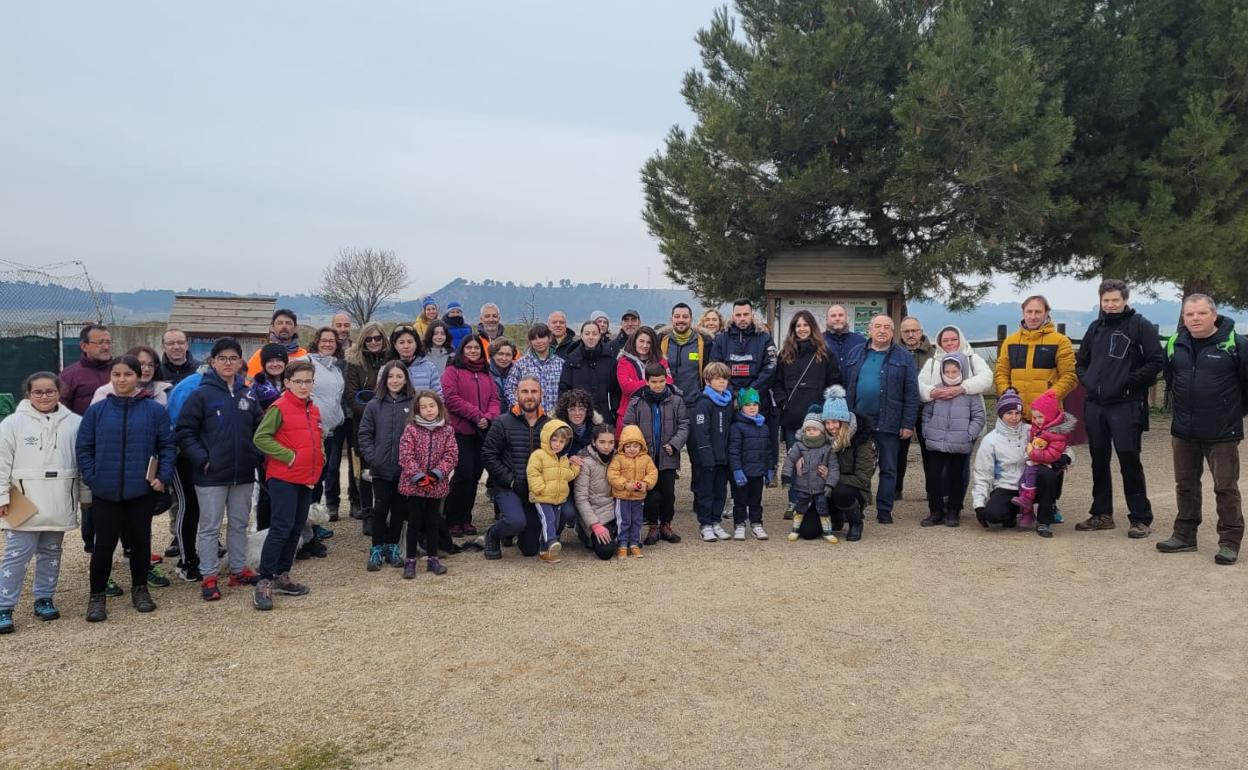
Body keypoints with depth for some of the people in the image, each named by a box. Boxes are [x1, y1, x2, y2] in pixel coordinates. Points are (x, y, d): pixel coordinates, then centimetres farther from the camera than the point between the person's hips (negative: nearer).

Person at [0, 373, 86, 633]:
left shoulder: (75, 423, 3)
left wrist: (86, 496, 10)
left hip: (59, 503, 3)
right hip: (24, 503, -3)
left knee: (51, 553, 13)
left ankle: (44, 599, 25)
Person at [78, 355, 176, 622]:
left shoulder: (155, 410, -2)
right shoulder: (96, 411, 0)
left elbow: (167, 446, 2)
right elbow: (83, 448, 3)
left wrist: (164, 477, -7)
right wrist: (91, 478, -6)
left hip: (142, 490, 0)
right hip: (105, 492, 0)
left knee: (140, 541, 12)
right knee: (104, 545, 4)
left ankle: (140, 589, 29)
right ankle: (97, 596, 19)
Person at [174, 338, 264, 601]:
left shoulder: (247, 395, 6)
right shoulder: (202, 394, -7)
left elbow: (259, 429, 13)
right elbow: (185, 431, -8)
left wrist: (257, 456, 1)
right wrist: (202, 459, -15)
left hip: (243, 473, 5)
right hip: (211, 475, -4)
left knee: (239, 524, 15)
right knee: (210, 527, 4)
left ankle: (239, 570, 26)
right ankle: (208, 577, 12)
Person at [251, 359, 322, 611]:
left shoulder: (314, 410, 13)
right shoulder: (279, 408, -10)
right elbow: (261, 437, -16)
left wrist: (320, 457, 9)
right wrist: (288, 456, -19)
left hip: (307, 478, 8)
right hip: (283, 478, -8)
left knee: (296, 529, 13)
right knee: (281, 528, -12)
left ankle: (282, 576, 24)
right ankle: (264, 583, -7)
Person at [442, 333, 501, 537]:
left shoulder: (486, 375, 18)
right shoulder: (452, 371, 0)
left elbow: (494, 399, 11)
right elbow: (451, 398, -12)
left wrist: (488, 417, -9)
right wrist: (476, 415, -15)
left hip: (482, 431, 6)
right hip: (460, 430, -6)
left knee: (475, 475, 8)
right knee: (464, 474, -12)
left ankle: (465, 519, 18)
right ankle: (451, 520, 0)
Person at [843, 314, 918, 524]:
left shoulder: (903, 357, 2)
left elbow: (911, 393, -2)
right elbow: (847, 386, 10)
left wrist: (908, 424, -7)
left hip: (889, 424, -2)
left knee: (888, 469, 5)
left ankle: (884, 510, 14)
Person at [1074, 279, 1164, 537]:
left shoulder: (1140, 325, -4)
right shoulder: (1095, 327, 14)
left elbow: (1157, 361, -10)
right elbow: (1081, 361, 23)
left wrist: (1128, 382, -13)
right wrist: (1088, 381, 5)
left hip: (1126, 406, -6)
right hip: (1094, 405, 6)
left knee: (1130, 461, -4)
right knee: (1099, 461, 11)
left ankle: (1141, 518, 5)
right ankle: (1102, 513, 22)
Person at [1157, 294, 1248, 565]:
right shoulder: (1174, 344, 6)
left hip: (1222, 433, -5)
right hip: (1184, 432, 5)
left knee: (1226, 488, 2)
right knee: (1185, 485, 14)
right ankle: (1184, 535, 26)